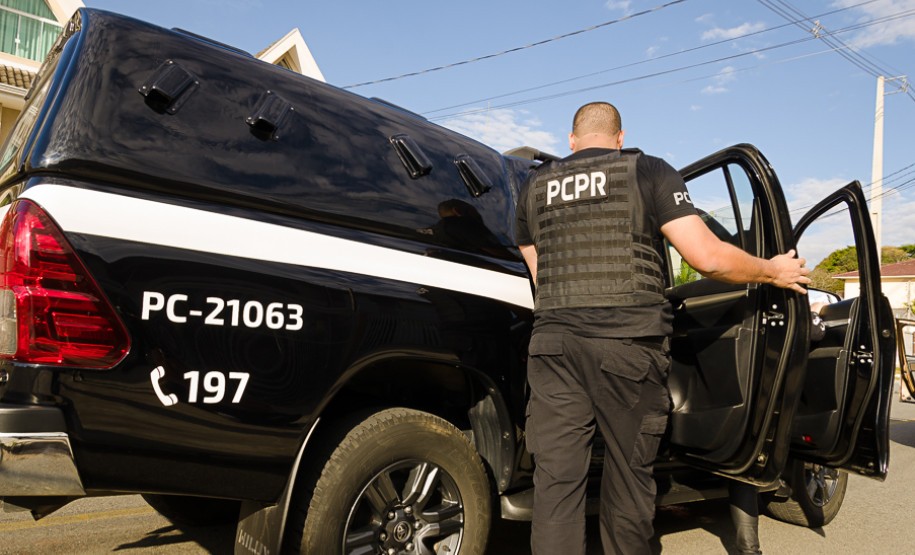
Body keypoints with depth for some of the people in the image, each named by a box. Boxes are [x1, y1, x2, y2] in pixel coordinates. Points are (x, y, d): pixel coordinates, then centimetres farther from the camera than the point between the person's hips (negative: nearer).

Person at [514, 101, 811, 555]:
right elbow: (708, 258, -5)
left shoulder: (535, 185, 15)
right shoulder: (648, 171, 4)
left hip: (553, 343, 2)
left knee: (556, 480, 5)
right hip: (629, 345, -2)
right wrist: (773, 272, 13)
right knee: (628, 475, 14)